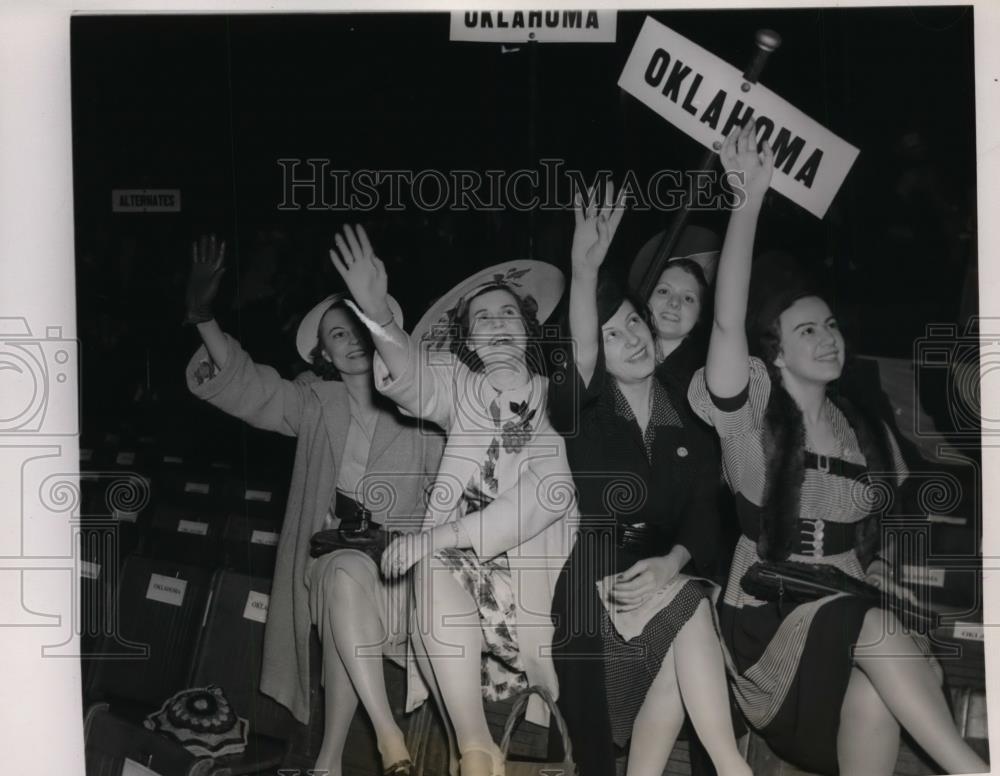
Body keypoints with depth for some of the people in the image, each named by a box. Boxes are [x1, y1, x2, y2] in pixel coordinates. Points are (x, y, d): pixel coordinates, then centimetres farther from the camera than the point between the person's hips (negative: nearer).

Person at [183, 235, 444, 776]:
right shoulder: (316, 404, 8)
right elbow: (244, 385, -3)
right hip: (331, 553, 1)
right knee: (345, 576, -33)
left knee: (349, 576, -33)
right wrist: (203, 318, -16)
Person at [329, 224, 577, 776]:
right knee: (434, 572, -27)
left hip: (539, 565, 0)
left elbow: (550, 495, -10)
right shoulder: (461, 390, 9)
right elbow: (411, 377, -13)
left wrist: (434, 537, -19)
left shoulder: (554, 395, 5)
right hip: (463, 564, 0)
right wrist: (377, 313, -34)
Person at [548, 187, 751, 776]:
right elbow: (581, 361, -20)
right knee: (690, 608, -22)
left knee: (681, 653, -21)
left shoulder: (689, 428, 11)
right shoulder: (583, 414, 2)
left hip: (663, 579, 2)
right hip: (593, 584, -2)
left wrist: (670, 563, -16)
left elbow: (705, 521, 5)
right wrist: (585, 271, -35)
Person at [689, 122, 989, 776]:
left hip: (857, 617, 4)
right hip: (770, 622, -3)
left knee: (877, 692, -30)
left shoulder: (868, 434, 12)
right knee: (875, 631, -33)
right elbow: (728, 320, -19)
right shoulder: (753, 413, -2)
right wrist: (750, 199, -25)